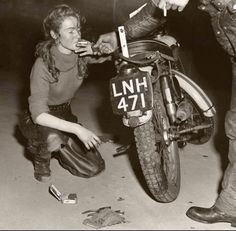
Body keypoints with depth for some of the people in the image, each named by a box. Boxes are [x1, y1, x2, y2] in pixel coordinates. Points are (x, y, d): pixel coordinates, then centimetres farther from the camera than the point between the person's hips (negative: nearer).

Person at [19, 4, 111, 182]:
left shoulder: (82, 52, -14)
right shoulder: (43, 64, -28)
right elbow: (39, 114, -33)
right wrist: (77, 129, -43)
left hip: (65, 114, 5)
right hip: (38, 120, -5)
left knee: (95, 168, -2)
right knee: (53, 137, -40)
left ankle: (57, 146, 23)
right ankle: (40, 155, -2)